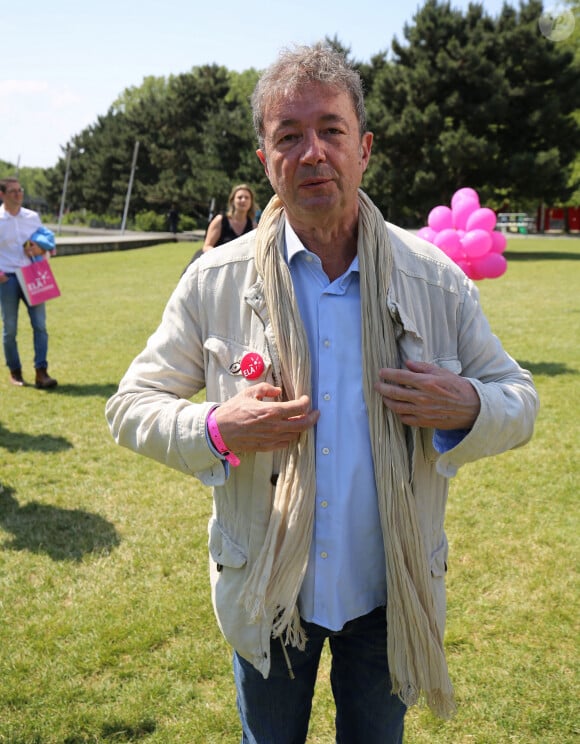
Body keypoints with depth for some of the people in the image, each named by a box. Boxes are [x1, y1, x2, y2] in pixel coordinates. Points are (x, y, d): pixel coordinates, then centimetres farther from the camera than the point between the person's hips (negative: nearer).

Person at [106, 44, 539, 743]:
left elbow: (519, 400, 2)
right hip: (264, 594, 0)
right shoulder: (213, 281, -10)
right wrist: (215, 429, -24)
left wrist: (467, 408, -22)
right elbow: (131, 405, -4)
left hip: (391, 594, 1)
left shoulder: (438, 280, -8)